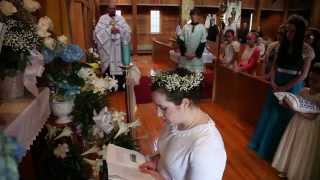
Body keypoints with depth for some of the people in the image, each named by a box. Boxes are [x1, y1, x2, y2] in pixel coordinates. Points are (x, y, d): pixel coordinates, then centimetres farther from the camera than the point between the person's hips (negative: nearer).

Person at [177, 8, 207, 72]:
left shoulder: (202, 28, 0)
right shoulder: (185, 27, 4)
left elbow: (203, 44, -3)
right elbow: (181, 41, 2)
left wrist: (195, 54, -11)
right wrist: (184, 53, -8)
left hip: (197, 57, -2)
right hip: (185, 57, 2)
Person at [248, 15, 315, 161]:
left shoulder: (306, 50, -7)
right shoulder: (283, 45, 5)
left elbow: (303, 75, -10)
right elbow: (274, 66, 6)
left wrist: (284, 88, -15)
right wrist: (273, 82, -9)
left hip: (292, 87, -4)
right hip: (277, 85, 4)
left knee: (282, 117, 6)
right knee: (269, 114, 12)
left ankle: (273, 150, 23)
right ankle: (261, 144, 30)